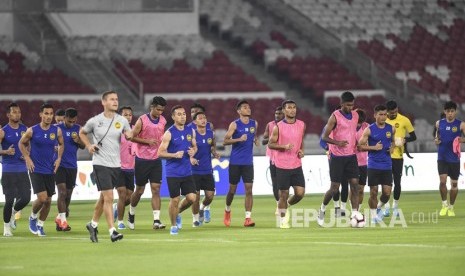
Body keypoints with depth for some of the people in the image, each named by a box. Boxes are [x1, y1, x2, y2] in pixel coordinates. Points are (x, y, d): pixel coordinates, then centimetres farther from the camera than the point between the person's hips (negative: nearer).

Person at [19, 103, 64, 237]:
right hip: (36, 170, -4)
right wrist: (27, 158, -4)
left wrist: (59, 158, 4)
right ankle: (33, 217, 13)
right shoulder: (32, 131, -9)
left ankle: (40, 225, 24)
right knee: (42, 198, -16)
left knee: (48, 200, 6)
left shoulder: (57, 131, -1)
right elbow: (21, 143, 6)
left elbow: (61, 144, 17)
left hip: (50, 170, 4)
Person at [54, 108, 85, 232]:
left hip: (72, 166, 4)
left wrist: (78, 140, -11)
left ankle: (60, 217, 26)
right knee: (62, 191, -14)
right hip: (59, 164, -4)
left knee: (68, 194, 9)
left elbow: (83, 146, 10)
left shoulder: (78, 129, 7)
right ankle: (63, 221, -13)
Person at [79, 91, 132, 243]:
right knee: (108, 197, -13)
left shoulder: (122, 120, 3)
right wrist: (89, 146, -1)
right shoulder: (95, 121, -3)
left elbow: (129, 135, 13)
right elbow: (82, 133, 14)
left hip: (116, 164, 4)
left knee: (103, 197, 15)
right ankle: (112, 231, -13)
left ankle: (93, 224, 34)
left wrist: (129, 136, -11)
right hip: (100, 163, -4)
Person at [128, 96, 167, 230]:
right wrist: (147, 141, -18)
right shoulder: (142, 120, -10)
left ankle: (156, 220, -11)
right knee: (140, 190, 7)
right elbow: (132, 137, -9)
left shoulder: (163, 121, 6)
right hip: (142, 160, -4)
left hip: (156, 160, 4)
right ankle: (131, 214, 31)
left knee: (156, 189, -7)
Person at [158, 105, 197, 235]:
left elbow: (195, 146, 20)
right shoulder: (169, 133, -9)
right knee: (174, 200, -1)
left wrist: (193, 152, -3)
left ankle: (178, 213, 26)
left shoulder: (190, 131, 6)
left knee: (191, 198, -3)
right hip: (173, 173, -4)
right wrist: (174, 155, -23)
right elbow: (160, 152, -8)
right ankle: (173, 226, 18)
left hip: (187, 172, 4)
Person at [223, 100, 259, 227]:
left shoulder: (254, 124, 7)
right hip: (235, 162, -3)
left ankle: (248, 218, -9)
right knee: (232, 189, 7)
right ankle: (227, 210, 34)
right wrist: (239, 139, -23)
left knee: (249, 189, -8)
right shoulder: (234, 125, -6)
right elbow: (225, 141, -10)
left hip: (248, 162, 3)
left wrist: (256, 140, 3)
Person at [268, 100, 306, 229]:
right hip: (282, 166, -4)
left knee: (300, 193, -3)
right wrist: (284, 146, -18)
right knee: (284, 194, 1)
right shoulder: (278, 127, -6)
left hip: (297, 165, 4)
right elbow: (270, 144, -2)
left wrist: (301, 150, 2)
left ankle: (287, 205, 27)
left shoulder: (301, 125, 6)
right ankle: (283, 220, 16)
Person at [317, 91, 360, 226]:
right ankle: (322, 209, 22)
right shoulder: (335, 117, -11)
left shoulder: (355, 115, 8)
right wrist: (337, 143, -27)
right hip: (337, 157, -5)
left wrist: (357, 143, 8)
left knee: (355, 184, -6)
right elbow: (325, 137, -11)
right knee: (335, 188, -2)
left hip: (351, 156, 5)